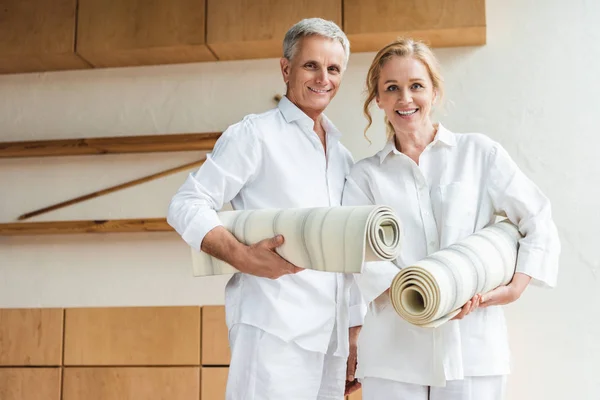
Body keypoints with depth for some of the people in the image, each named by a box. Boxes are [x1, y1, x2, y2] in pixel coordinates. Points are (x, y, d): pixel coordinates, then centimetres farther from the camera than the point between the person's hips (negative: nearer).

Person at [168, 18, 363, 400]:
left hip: (332, 338, 6)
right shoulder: (256, 134, -1)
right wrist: (241, 255, -23)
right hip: (274, 329, -6)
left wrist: (354, 334, 17)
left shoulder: (343, 156, 19)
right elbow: (187, 205, -7)